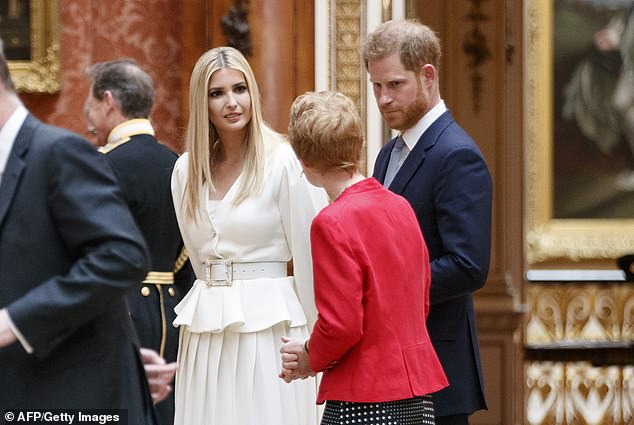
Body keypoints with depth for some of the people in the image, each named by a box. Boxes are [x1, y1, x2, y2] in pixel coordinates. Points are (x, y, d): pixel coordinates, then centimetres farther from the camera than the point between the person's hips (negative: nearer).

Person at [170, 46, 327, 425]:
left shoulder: (284, 162, -6)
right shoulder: (187, 170, 9)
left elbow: (309, 258, -3)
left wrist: (310, 338, 1)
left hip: (268, 329, -5)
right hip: (205, 334, 5)